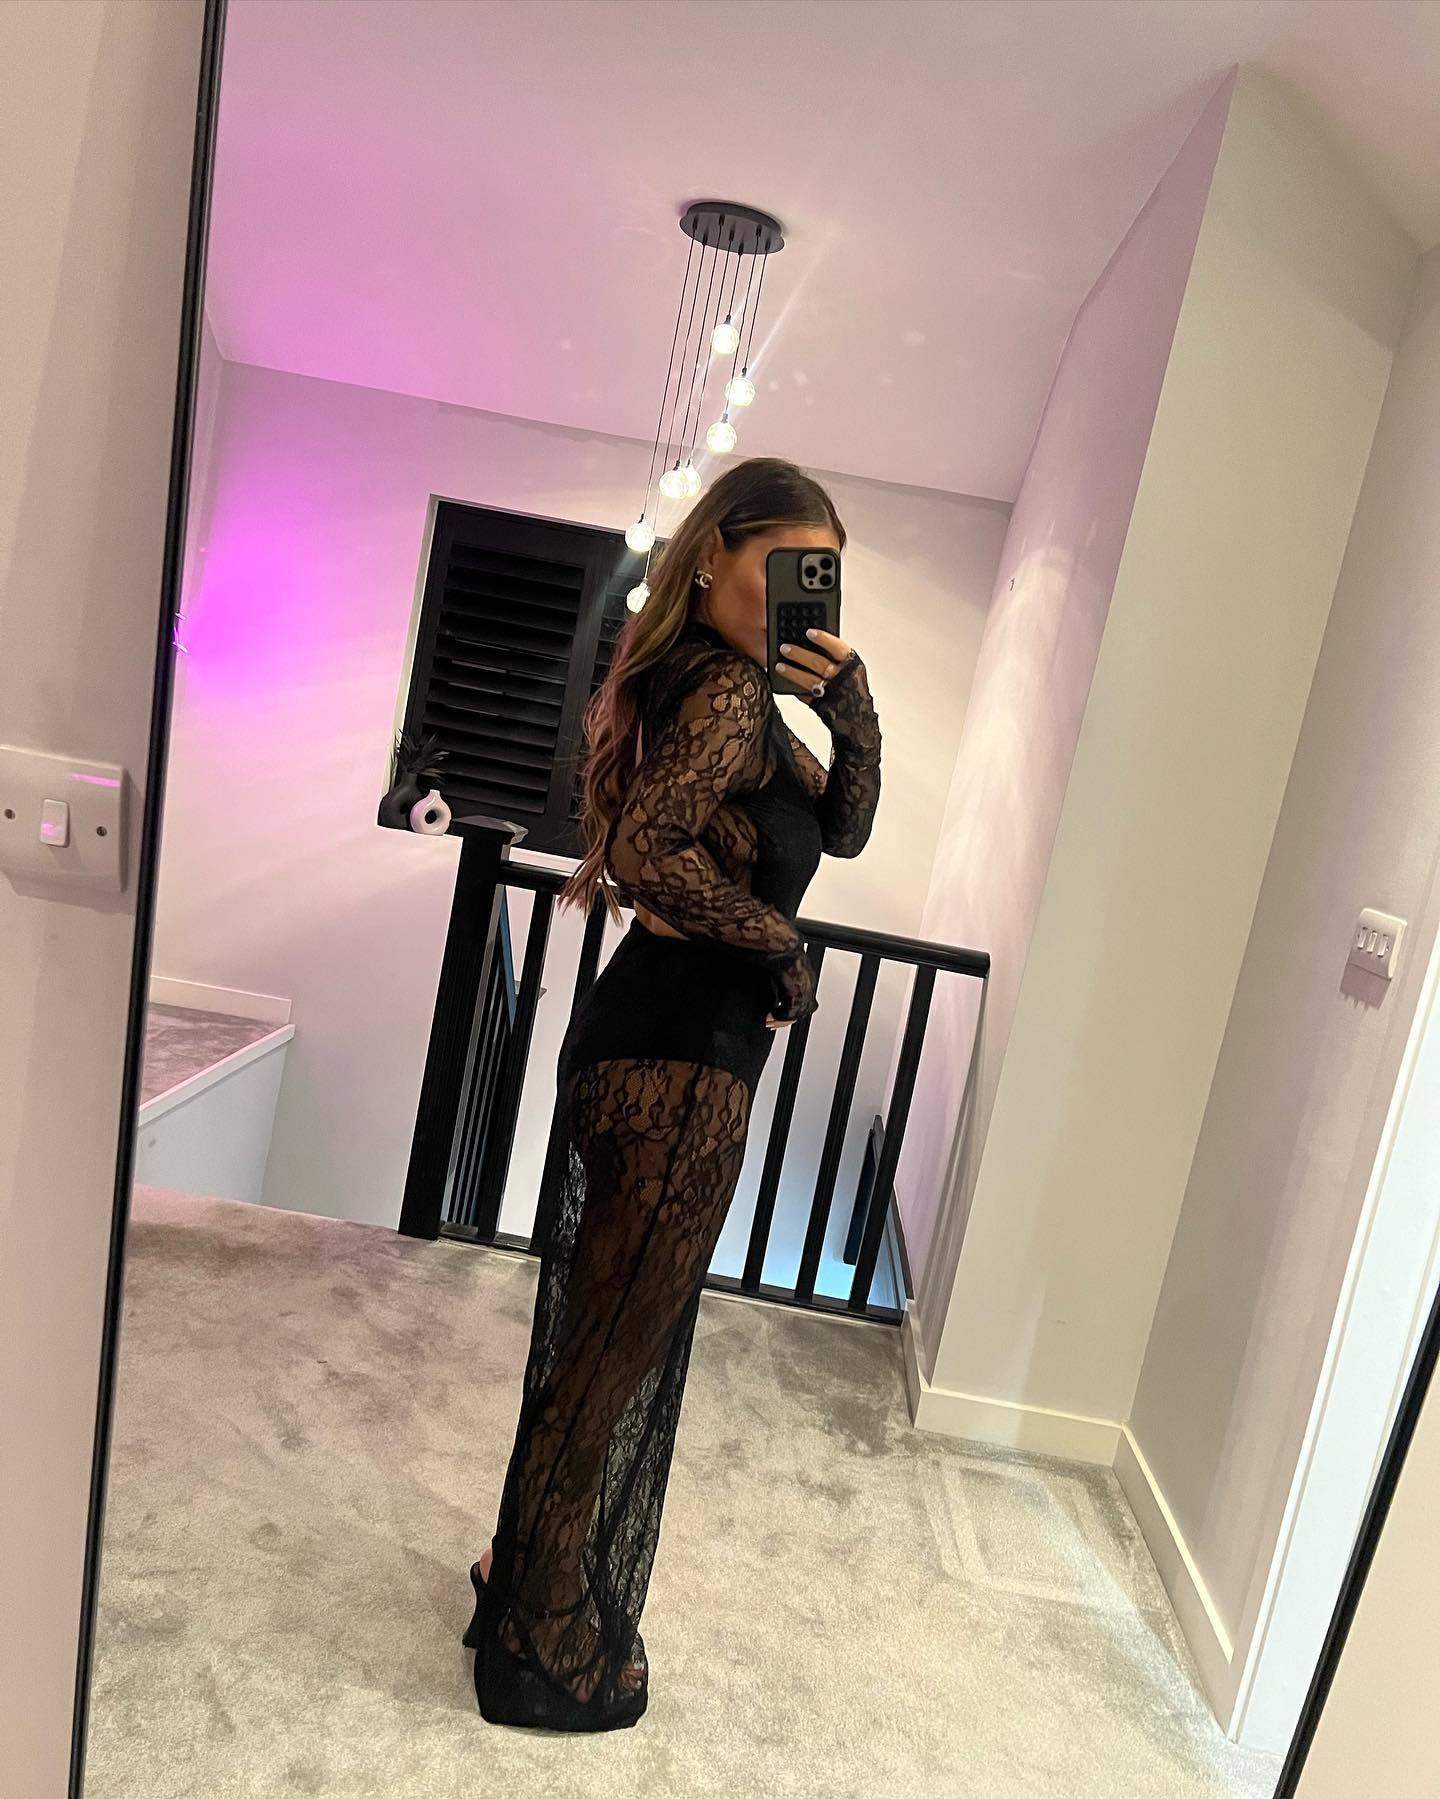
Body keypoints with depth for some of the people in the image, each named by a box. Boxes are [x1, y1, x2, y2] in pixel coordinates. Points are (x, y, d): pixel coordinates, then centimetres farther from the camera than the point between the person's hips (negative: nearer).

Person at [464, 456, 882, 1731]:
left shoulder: (732, 692, 15)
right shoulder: (729, 693, -15)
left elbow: (842, 826, 15)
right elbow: (646, 851, -28)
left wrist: (850, 699, -1)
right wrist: (784, 951, -15)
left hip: (656, 1041, 10)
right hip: (679, 1056, -10)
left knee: (609, 1330, 22)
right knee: (619, 1344, 6)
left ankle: (536, 1572, 43)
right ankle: (551, 1647, 27)